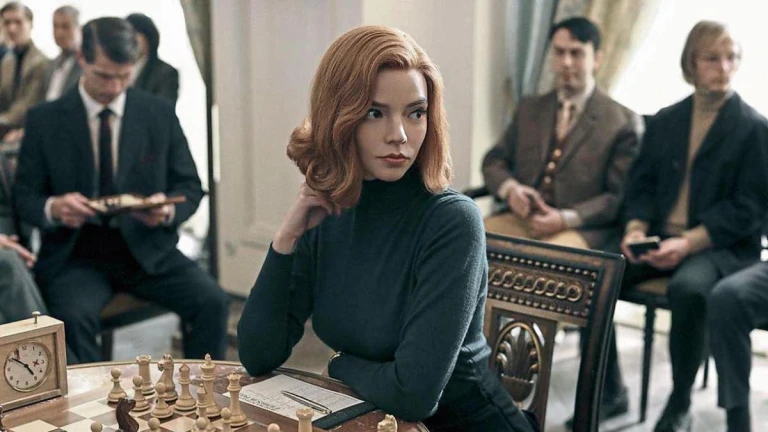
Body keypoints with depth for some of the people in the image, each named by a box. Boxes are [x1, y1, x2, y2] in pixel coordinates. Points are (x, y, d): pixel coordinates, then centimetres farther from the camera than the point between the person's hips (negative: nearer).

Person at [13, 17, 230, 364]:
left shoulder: (160, 115, 5)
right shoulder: (44, 120, 2)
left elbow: (190, 186, 8)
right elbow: (25, 197, 5)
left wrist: (169, 209, -16)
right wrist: (53, 208, -20)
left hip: (146, 248, 1)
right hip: (76, 254, -1)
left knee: (212, 301, -22)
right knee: (73, 316, -33)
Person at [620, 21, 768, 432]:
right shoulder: (664, 120, 15)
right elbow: (642, 184, 13)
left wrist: (688, 243, -18)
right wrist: (636, 228, -8)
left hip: (723, 246, -4)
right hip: (659, 239, 4)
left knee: (687, 287, -37)